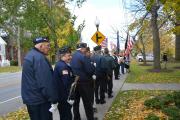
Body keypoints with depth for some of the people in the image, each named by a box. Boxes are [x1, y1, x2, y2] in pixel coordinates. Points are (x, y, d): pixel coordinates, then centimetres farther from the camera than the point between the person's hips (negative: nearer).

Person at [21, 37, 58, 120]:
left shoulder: (30, 55, 13)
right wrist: (53, 98, -17)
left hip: (30, 98, 10)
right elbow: (45, 83, -24)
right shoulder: (39, 58, -19)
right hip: (39, 100, -10)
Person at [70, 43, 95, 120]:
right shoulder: (83, 56, -16)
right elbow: (90, 70, -18)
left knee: (76, 101, 15)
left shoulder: (72, 56, 6)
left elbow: (72, 69, 11)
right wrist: (92, 66, 0)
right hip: (84, 82, -7)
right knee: (87, 102, 5)